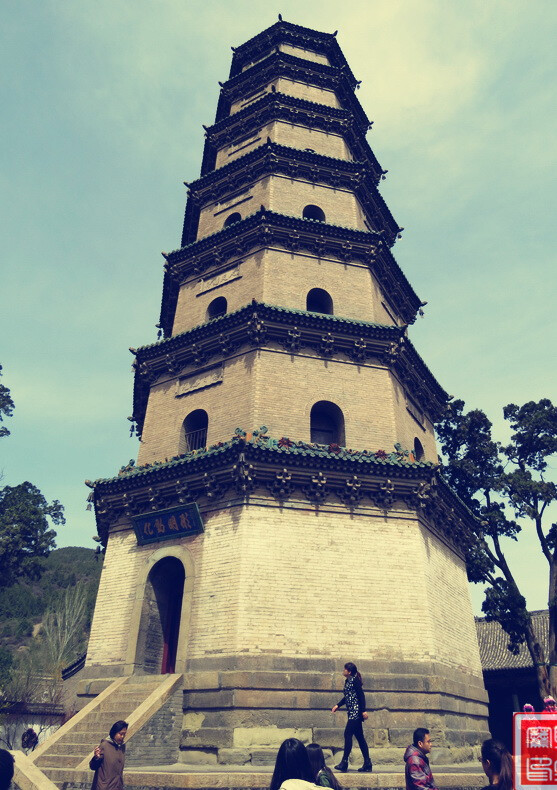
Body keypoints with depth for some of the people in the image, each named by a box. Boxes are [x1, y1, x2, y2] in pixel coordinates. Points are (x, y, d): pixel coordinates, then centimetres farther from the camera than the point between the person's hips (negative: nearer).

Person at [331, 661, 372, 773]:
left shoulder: (355, 680, -12)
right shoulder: (347, 681, 14)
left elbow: (361, 695, -17)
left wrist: (363, 711, -20)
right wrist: (338, 705, 20)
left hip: (356, 711, -10)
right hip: (352, 712, 10)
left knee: (348, 734, -11)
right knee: (359, 737, 11)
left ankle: (344, 763, -9)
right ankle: (367, 764, 17)